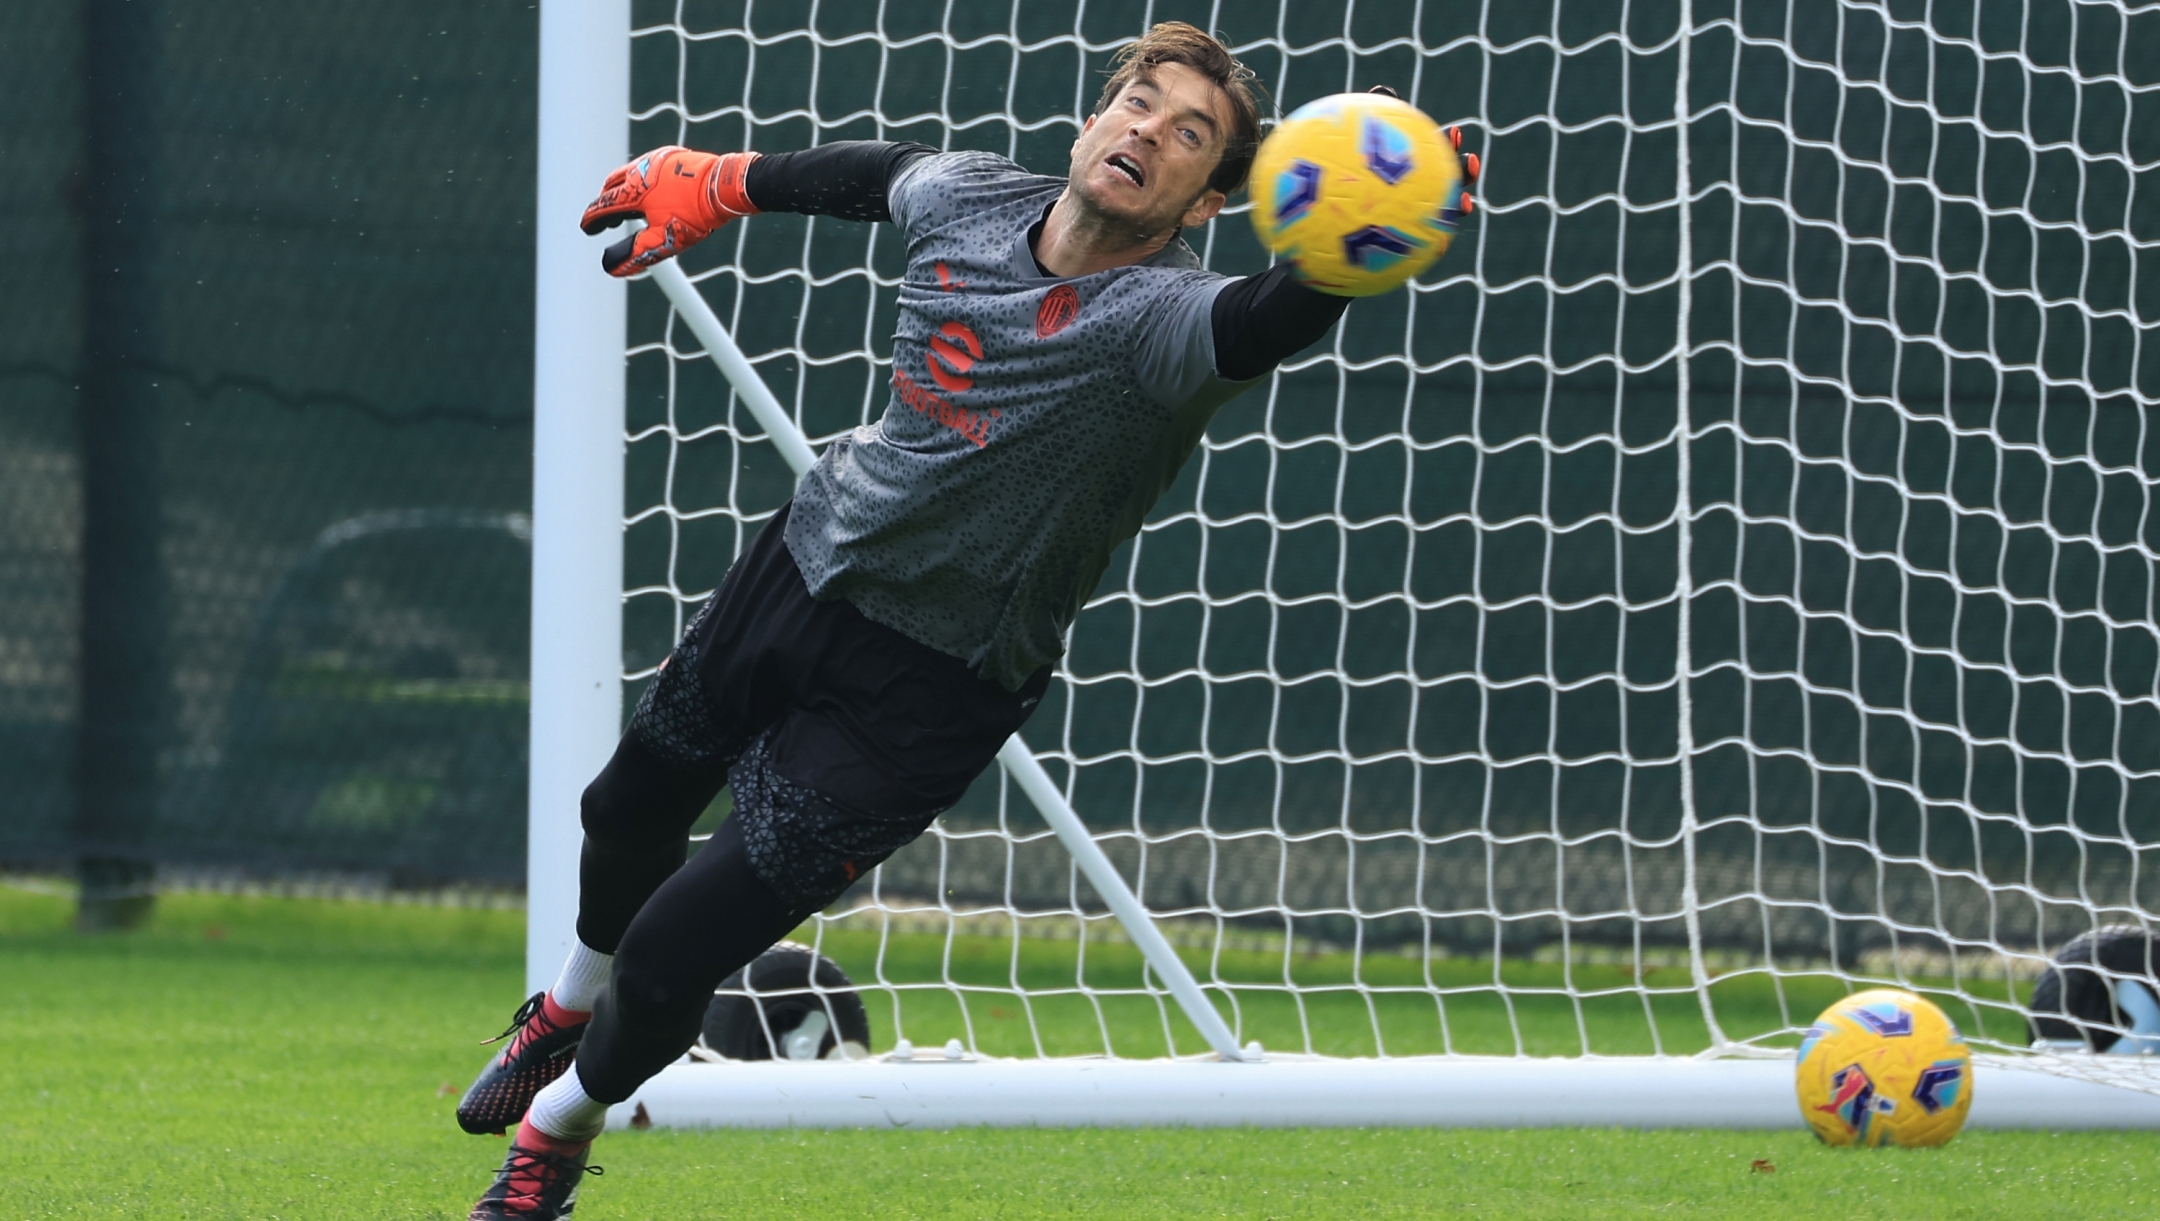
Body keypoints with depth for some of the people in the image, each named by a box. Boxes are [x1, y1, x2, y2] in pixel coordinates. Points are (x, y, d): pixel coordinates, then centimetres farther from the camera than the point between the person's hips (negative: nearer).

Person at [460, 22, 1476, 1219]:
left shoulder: (1161, 315, -30)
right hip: (812, 553, 6)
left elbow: (1266, 321, -53)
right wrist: (717, 185, 27)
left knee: (676, 948, -3)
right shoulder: (969, 197, -11)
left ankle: (561, 1122, 30)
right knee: (632, 807, 27)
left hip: (930, 686, -6)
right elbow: (871, 173, 13)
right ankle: (568, 1013, 61)